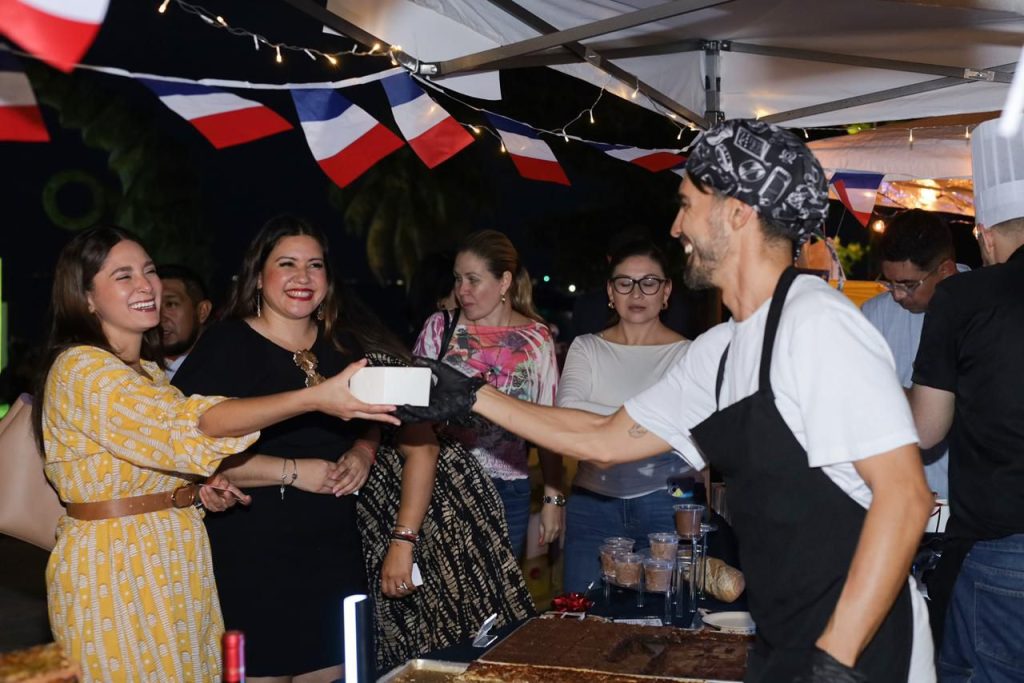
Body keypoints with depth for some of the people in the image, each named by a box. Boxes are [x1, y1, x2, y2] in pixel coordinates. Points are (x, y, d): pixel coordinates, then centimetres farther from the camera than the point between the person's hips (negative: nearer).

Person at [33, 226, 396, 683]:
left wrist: (200, 486, 0)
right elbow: (190, 425, -30)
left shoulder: (146, 369, 12)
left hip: (175, 559, 8)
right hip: (115, 569, -8)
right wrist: (313, 398, -37)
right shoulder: (81, 370, -17)